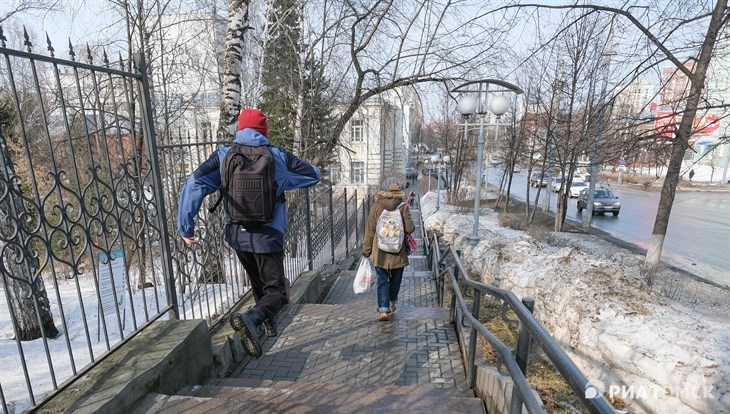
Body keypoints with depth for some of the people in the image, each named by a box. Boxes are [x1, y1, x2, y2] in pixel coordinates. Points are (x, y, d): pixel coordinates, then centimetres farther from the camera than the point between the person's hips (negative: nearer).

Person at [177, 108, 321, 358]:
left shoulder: (223, 155, 0)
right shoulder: (279, 156, -5)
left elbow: (194, 185, -8)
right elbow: (314, 175, 4)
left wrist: (185, 227, -2)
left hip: (237, 235, 5)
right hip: (268, 236, -4)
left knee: (258, 283, 26)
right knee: (276, 292, 0)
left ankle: (268, 324, 42)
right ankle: (250, 318, -28)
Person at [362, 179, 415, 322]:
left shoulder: (376, 206, -5)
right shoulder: (402, 206, -7)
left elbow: (369, 230, -3)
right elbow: (409, 228, -11)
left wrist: (366, 250, 6)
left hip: (380, 252, 0)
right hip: (398, 252, 1)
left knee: (382, 280, 6)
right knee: (395, 279, 19)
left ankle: (383, 309, -2)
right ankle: (391, 304, 36)